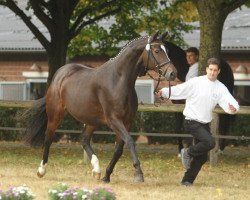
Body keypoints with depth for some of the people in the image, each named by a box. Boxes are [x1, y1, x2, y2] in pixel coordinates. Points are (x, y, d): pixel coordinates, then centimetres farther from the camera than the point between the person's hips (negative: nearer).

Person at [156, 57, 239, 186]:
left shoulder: (221, 88, 2)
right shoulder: (196, 82, -9)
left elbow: (230, 102, -9)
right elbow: (179, 90, -14)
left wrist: (233, 109, -33)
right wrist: (164, 92, -31)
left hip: (204, 124, 6)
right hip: (192, 122, -6)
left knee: (202, 157, 6)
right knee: (210, 142, -26)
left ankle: (187, 180, 17)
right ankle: (188, 152, -2)